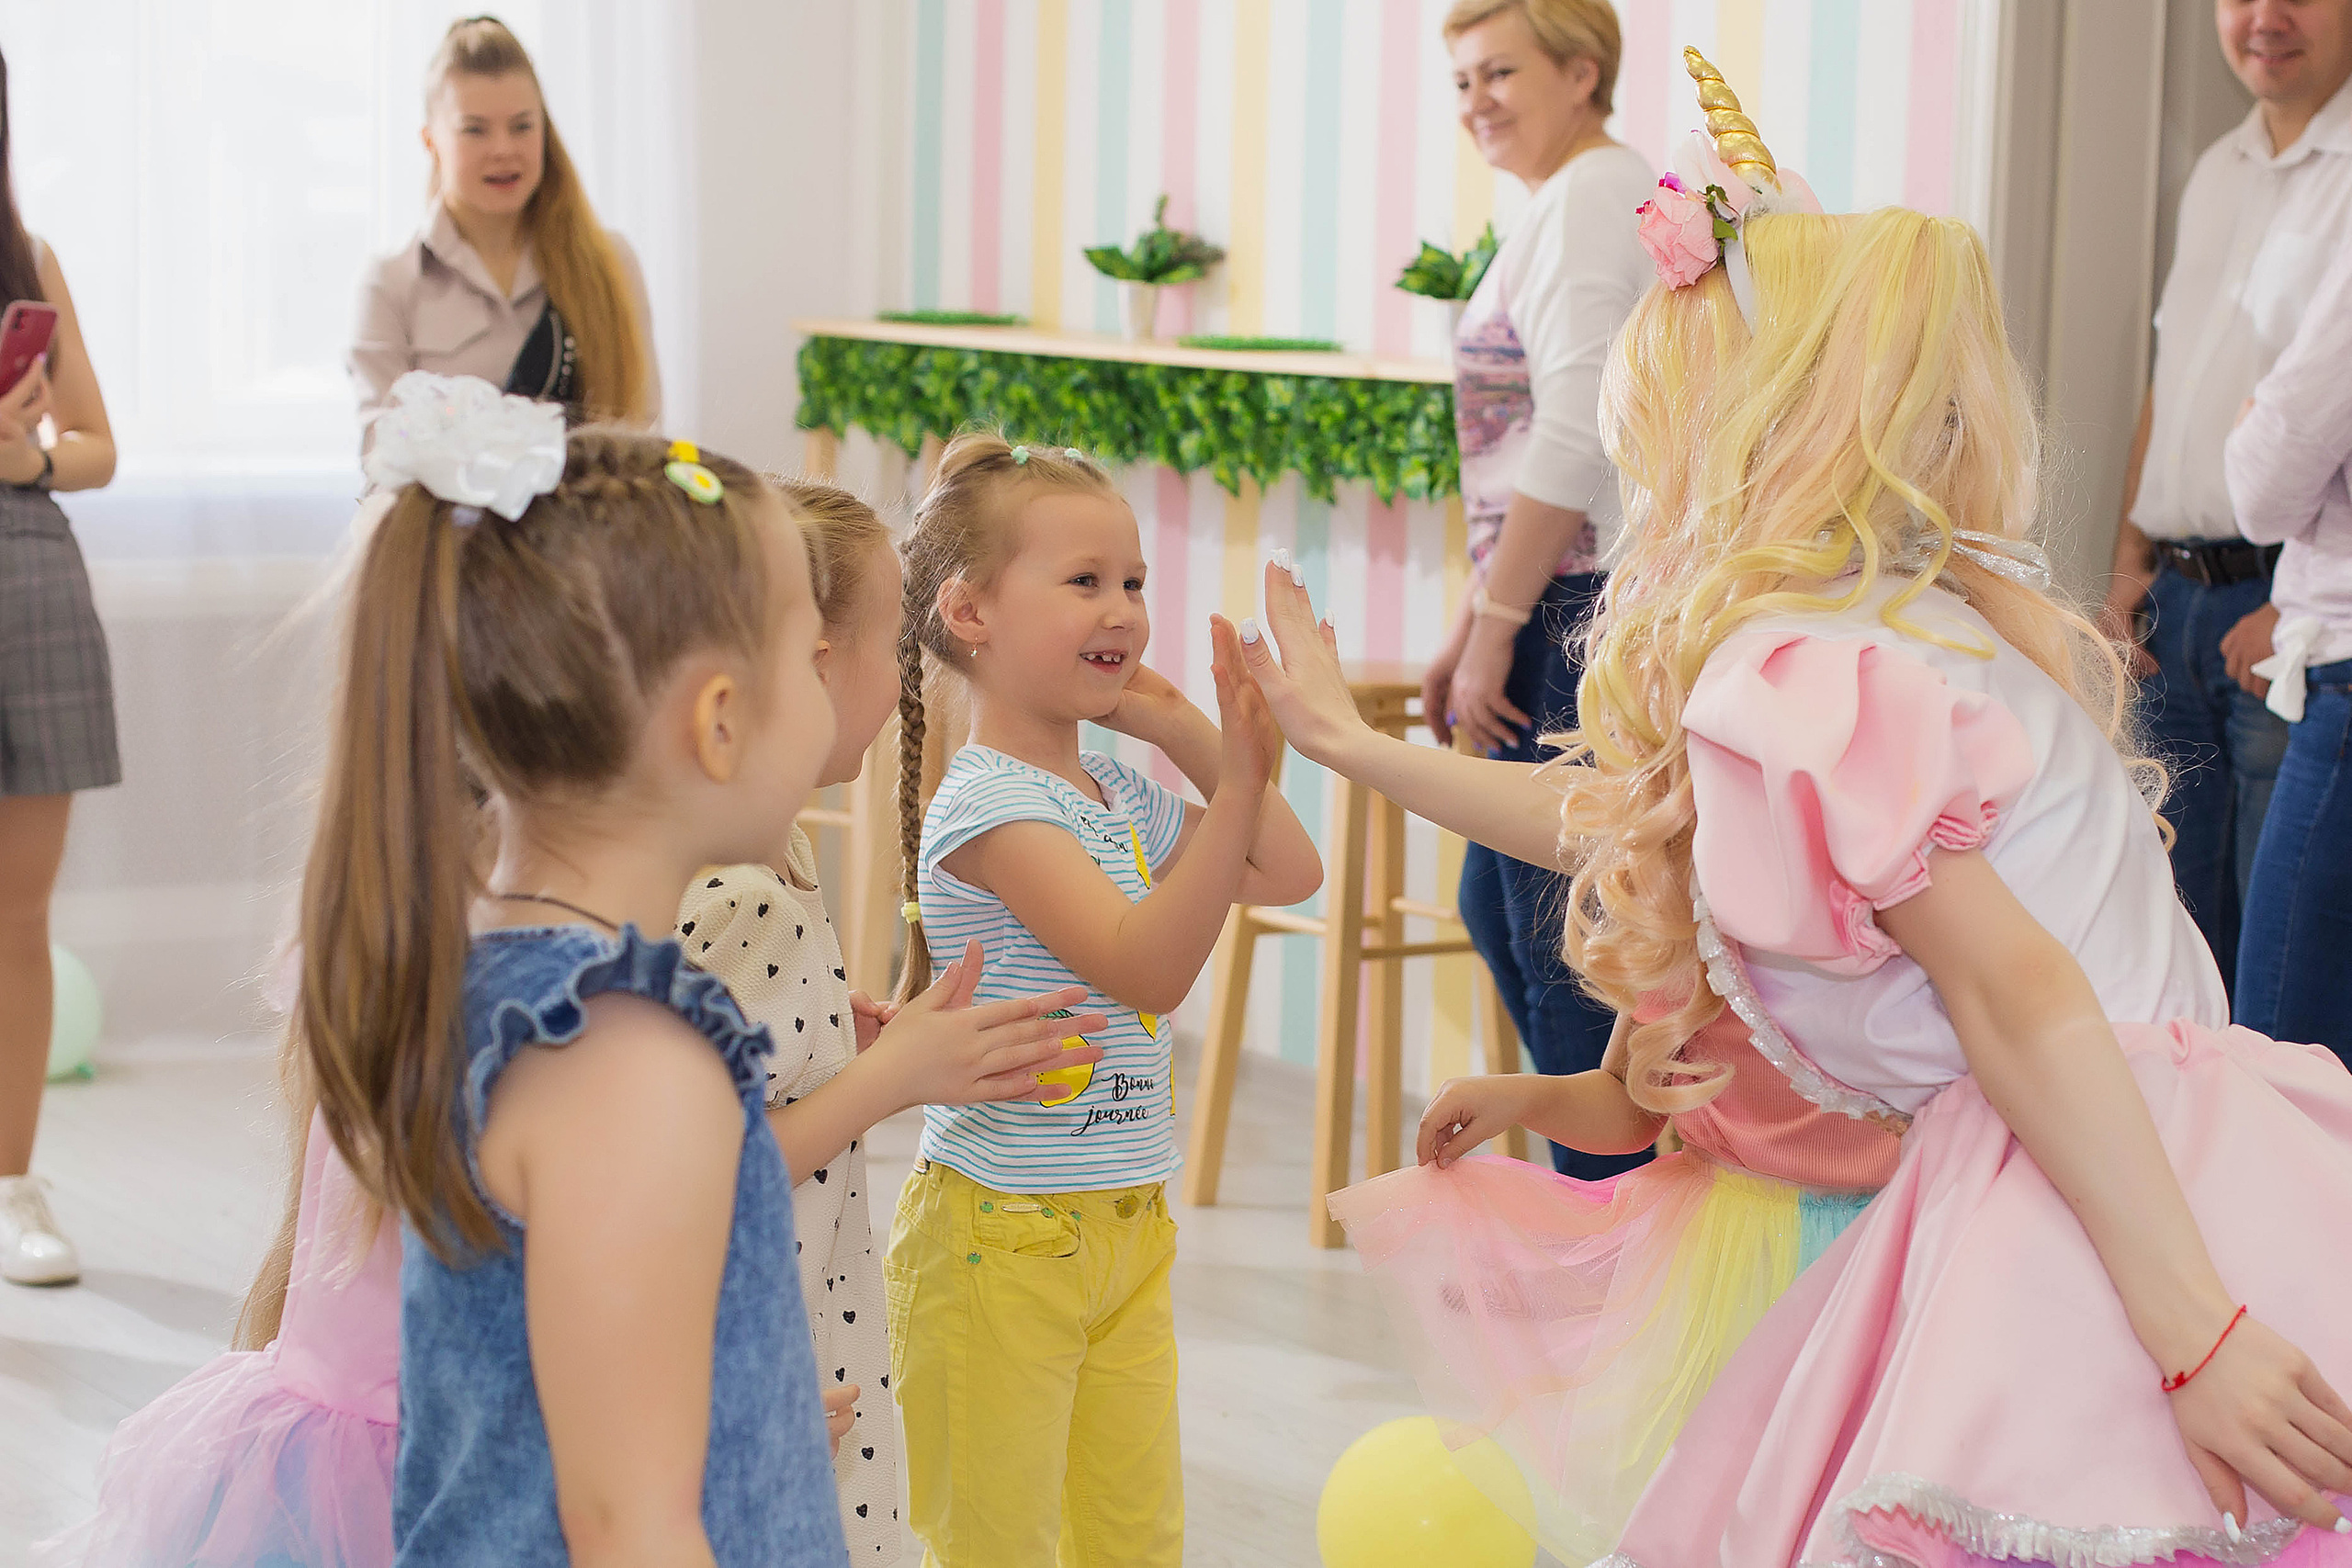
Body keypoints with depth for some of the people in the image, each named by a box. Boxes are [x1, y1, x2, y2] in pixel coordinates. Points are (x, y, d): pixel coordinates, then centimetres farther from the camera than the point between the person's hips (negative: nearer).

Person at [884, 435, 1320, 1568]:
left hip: (1127, 1227, 8)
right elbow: (1147, 966, -27)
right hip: (1000, 1235, -8)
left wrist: (1192, 734, 3)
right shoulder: (988, 804, -17)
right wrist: (1240, 778, -34)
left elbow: (1289, 877, 12)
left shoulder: (1124, 798, 10)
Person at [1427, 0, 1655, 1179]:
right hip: (1573, 608, 11)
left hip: (1585, 611, -11)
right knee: (1498, 901, 18)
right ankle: (1612, 1180, 27)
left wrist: (1495, 629, -18)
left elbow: (1575, 440, -20)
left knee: (1560, 940, -4)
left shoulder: (1586, 199, -11)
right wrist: (1473, 626, 21)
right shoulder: (1599, 196, 20)